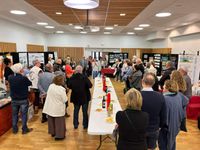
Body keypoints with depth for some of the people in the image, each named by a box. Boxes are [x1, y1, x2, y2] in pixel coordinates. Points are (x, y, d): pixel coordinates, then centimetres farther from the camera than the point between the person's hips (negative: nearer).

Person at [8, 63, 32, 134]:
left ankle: (15, 129, 30)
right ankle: (24, 129, 20)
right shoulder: (24, 78, -24)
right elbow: (30, 83, -8)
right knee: (24, 114, 9)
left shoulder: (10, 78, -9)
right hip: (23, 100, -4)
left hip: (14, 100, 5)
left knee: (14, 114, 18)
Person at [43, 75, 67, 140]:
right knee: (59, 122, 9)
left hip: (50, 108, 6)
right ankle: (59, 135, 18)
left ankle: (52, 132, 39)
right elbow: (65, 100, -16)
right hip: (58, 109, -6)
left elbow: (49, 95, 8)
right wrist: (65, 92, -3)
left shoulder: (50, 86, -5)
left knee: (51, 121, 22)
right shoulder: (61, 89, -22)